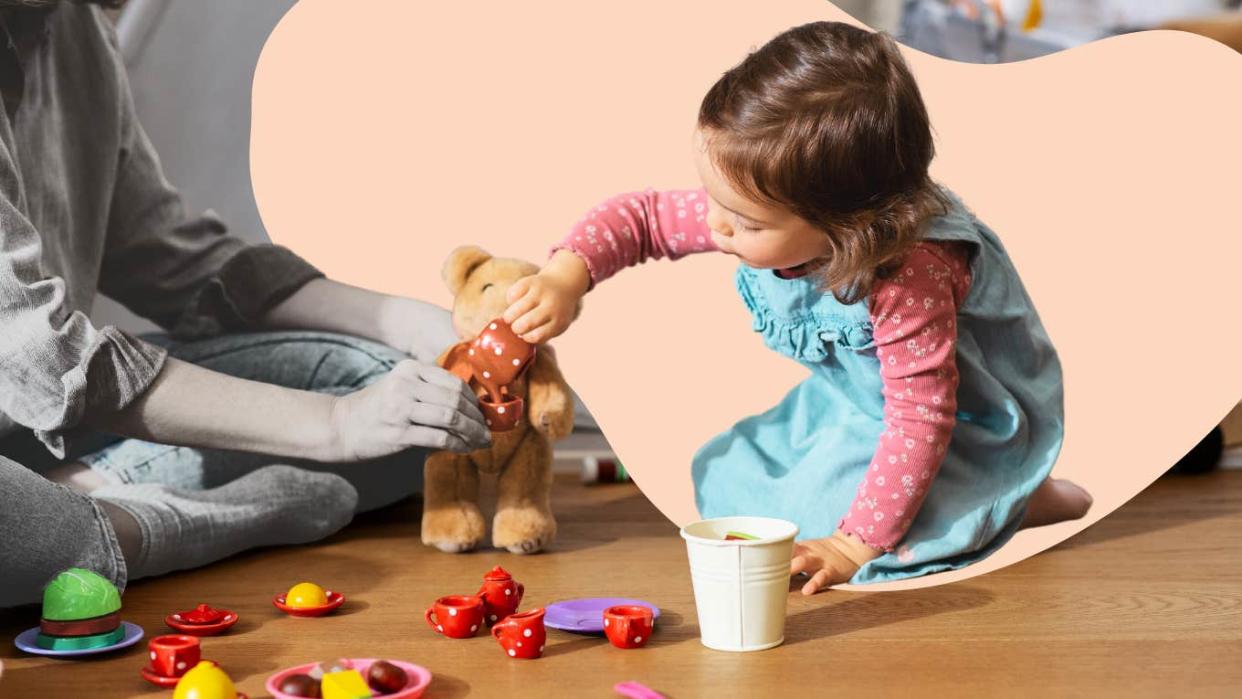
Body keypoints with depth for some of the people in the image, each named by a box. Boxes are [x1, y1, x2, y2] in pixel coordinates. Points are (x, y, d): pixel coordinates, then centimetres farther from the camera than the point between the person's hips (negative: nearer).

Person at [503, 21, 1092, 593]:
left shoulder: (909, 277, -41)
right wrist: (567, 276, -27)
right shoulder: (751, 207, -22)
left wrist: (858, 543, -33)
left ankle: (1017, 500, -2)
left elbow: (923, 419, -35)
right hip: (855, 401, 8)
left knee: (819, 512, -22)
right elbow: (642, 216, -9)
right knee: (722, 480, 8)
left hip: (965, 422, -7)